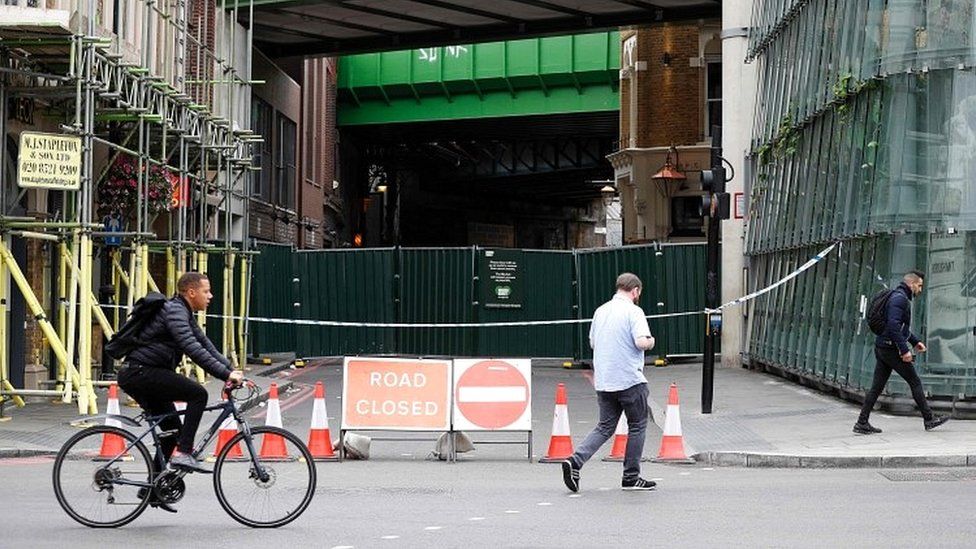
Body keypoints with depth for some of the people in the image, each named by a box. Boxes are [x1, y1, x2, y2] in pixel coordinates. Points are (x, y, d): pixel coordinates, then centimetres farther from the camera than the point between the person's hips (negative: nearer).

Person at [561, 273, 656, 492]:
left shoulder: (600, 311, 11)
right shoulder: (633, 311, -11)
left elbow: (592, 342, 21)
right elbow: (642, 342, -21)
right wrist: (651, 341, -1)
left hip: (603, 381, 6)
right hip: (630, 380, -6)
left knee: (605, 427, 11)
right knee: (637, 427, 9)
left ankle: (575, 462, -7)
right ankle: (631, 477, 12)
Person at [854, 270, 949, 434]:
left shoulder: (902, 297, 20)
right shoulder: (899, 298, -14)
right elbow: (893, 325, -24)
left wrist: (915, 341, 25)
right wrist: (905, 350, -25)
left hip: (881, 347, 10)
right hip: (891, 348, -10)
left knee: (877, 387, 6)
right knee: (915, 382, 1)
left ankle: (862, 423, 3)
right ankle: (929, 419, 8)